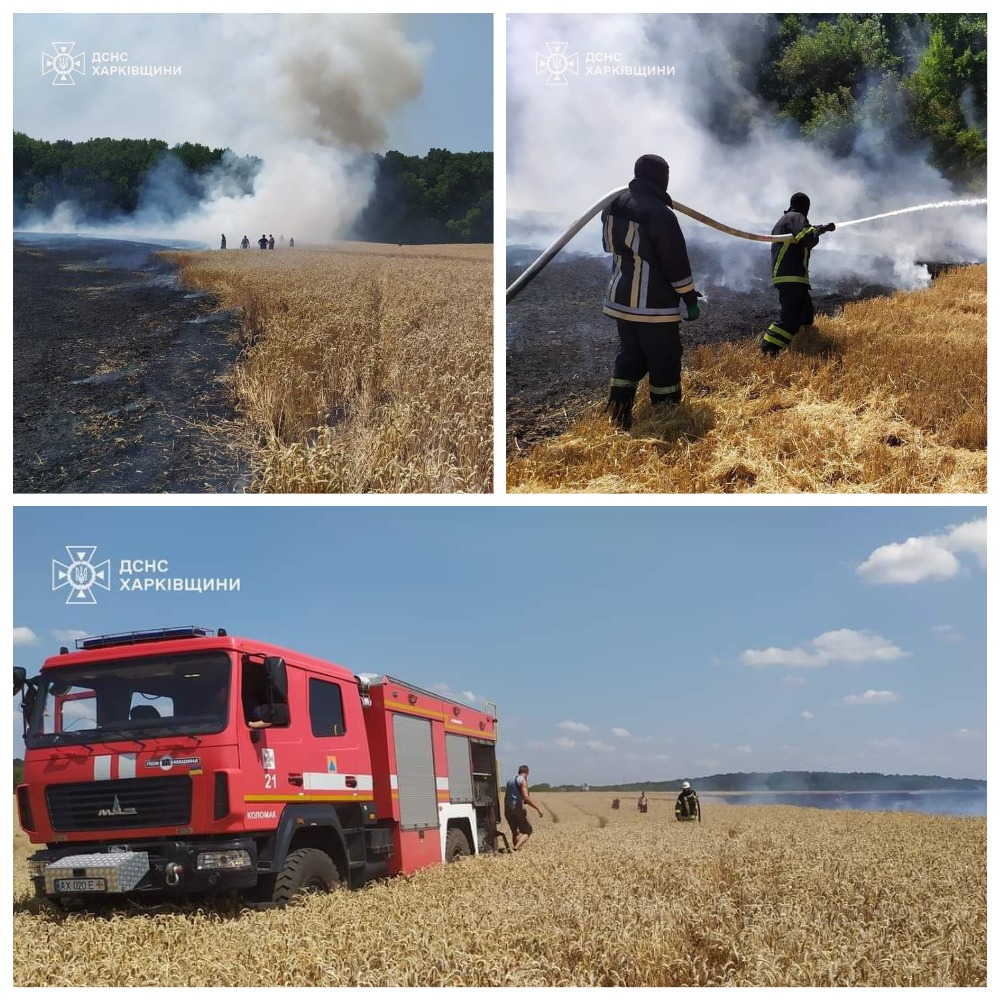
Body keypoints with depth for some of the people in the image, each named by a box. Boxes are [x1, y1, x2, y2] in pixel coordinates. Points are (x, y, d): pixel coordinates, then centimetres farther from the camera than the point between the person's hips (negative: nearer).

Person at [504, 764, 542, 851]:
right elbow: (526, 798, -17)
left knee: (515, 833, 17)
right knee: (527, 831, 1)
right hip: (517, 809, -7)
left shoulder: (510, 780, 18)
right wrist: (537, 808, -14)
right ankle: (516, 848, -19)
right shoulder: (523, 781, -6)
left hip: (507, 810, 7)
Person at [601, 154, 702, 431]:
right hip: (654, 303, -7)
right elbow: (677, 263, -15)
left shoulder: (613, 206, 3)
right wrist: (690, 299, -8)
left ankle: (618, 415, 15)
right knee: (665, 360, 3)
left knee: (630, 355, 18)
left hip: (620, 297, 7)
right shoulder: (660, 214, -20)